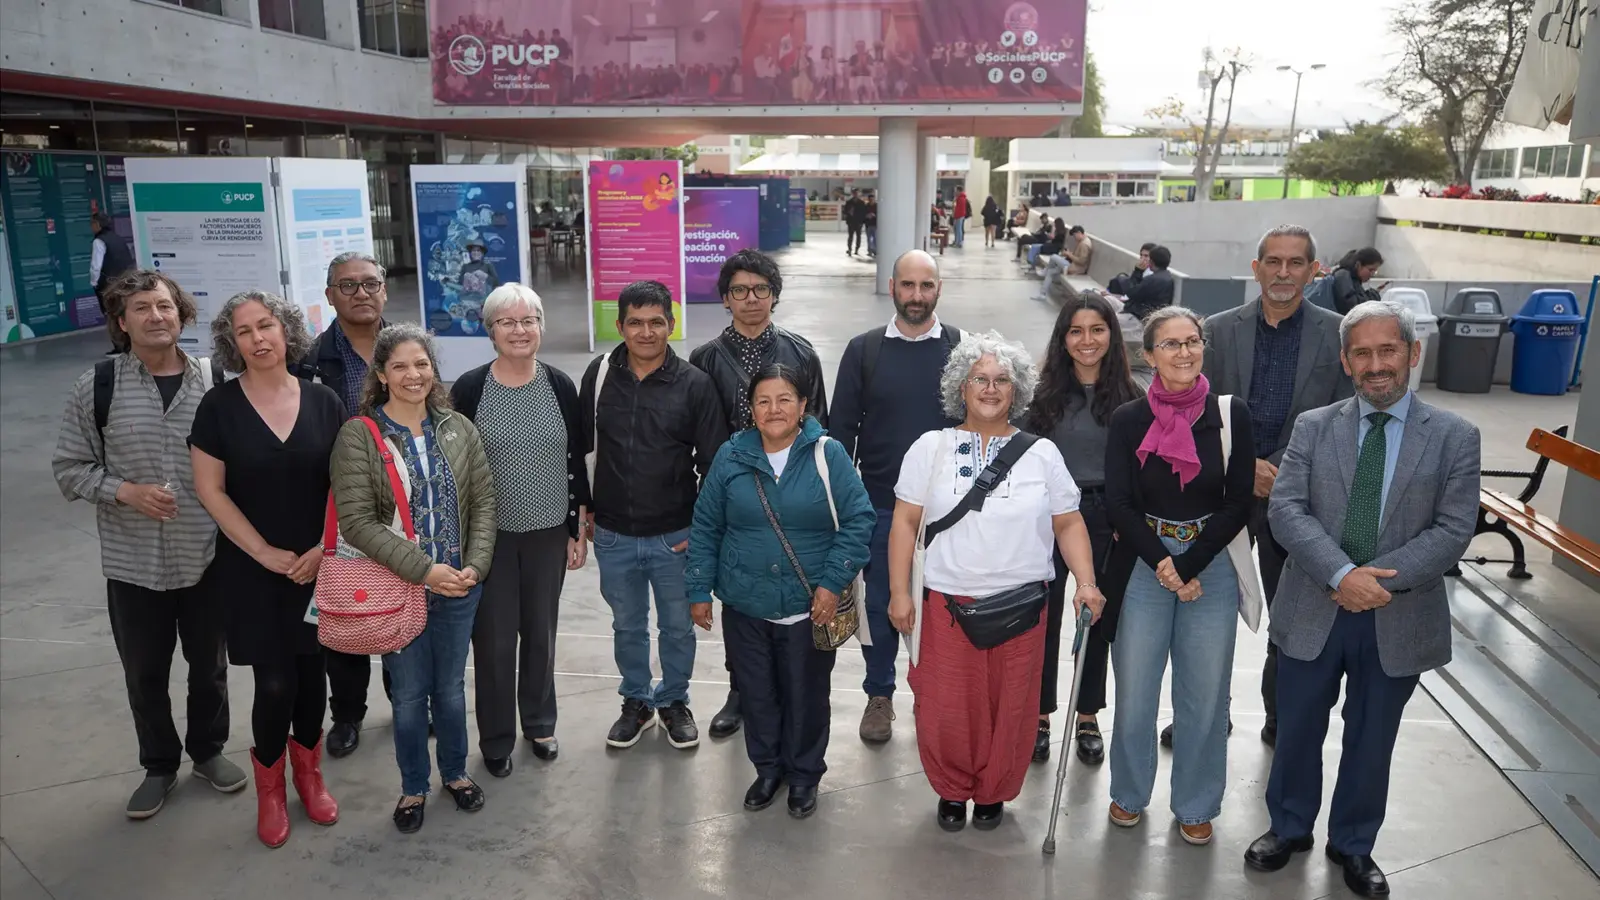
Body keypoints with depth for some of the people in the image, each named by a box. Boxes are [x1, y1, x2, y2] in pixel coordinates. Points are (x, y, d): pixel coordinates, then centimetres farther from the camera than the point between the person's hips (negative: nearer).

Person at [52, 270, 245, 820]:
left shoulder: (213, 382, -5)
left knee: (209, 666, 16)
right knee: (145, 674, 14)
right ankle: (159, 766, 35)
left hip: (207, 557, 0)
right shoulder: (96, 387, -6)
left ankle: (208, 751, 39)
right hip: (132, 564, 0)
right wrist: (124, 490, -17)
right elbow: (69, 468, 1)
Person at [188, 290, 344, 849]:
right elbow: (210, 490, -6)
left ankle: (309, 775, 31)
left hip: (318, 565, 2)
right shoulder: (218, 406, -6)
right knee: (275, 681, -1)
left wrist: (325, 548, -8)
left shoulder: (323, 401, -1)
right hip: (252, 569, -2)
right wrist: (266, 553, -10)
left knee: (312, 671, 9)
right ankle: (269, 787, 23)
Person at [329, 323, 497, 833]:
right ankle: (413, 788, 30)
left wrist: (475, 565, -10)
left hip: (459, 586, 3)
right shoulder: (358, 436, -9)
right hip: (397, 588, -3)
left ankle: (455, 772, 38)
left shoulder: (458, 429, 3)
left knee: (451, 688, 16)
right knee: (409, 695, 10)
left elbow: (483, 500, 4)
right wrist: (424, 570, -19)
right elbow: (357, 520, -15)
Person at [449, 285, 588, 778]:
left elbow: (576, 463, 3)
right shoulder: (469, 388, -8)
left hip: (549, 533, 2)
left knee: (541, 633, 15)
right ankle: (496, 739, 25)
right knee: (494, 639, 6)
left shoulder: (559, 386, -2)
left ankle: (540, 723, 35)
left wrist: (579, 531, 2)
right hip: (490, 534, -2)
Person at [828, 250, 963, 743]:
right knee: (880, 601, 10)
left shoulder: (962, 349, 1)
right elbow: (841, 427, 4)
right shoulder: (864, 350, 1)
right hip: (879, 503, 0)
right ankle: (879, 695, 28)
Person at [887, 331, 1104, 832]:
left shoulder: (1041, 453, 5)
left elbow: (1069, 524, 6)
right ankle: (953, 791, 30)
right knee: (944, 709, 4)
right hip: (947, 603, -1)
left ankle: (993, 792, 33)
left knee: (1011, 708, 9)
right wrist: (899, 593, -5)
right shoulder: (931, 448, 2)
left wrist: (1086, 583, -7)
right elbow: (905, 522, 1)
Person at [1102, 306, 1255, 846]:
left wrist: (1187, 565, -12)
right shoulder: (1129, 420, -3)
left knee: (1205, 696, 8)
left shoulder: (1231, 414, -3)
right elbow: (1118, 505, -4)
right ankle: (1130, 793, 31)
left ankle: (1196, 805, 29)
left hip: (1212, 567, 0)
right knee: (1134, 693, 8)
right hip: (1142, 568, 0)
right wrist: (1162, 565, -14)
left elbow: (1239, 503, -4)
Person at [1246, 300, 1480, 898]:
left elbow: (1453, 530, -8)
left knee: (1371, 743, 15)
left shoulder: (1455, 437, -2)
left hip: (1398, 620, 0)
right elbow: (1285, 509, -10)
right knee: (1297, 732, 15)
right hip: (1313, 612, 1)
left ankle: (1353, 846, 37)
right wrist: (1341, 573, -24)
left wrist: (1380, 581, -20)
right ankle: (1289, 829, 38)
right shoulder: (1312, 427, -1)